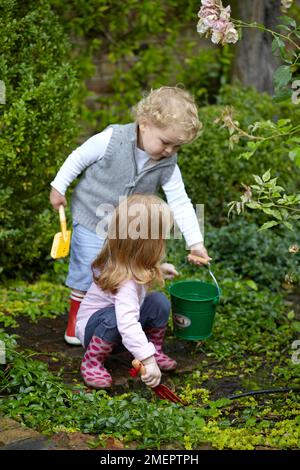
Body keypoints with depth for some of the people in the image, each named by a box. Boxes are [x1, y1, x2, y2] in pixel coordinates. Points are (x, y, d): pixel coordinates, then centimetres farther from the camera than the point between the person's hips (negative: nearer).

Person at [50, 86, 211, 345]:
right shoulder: (112, 139, -25)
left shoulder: (168, 165, -13)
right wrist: (59, 187, -4)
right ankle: (76, 317, 26)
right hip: (92, 220, -3)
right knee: (86, 270, 4)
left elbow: (180, 203, -10)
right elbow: (79, 158, -11)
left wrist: (195, 241, -14)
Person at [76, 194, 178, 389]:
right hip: (92, 327, -8)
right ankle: (92, 363, -16)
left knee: (159, 301, -14)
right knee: (114, 317, -41)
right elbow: (127, 323, -51)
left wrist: (158, 269, 5)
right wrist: (148, 361, -56)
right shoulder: (126, 281, -40)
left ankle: (156, 350, 7)